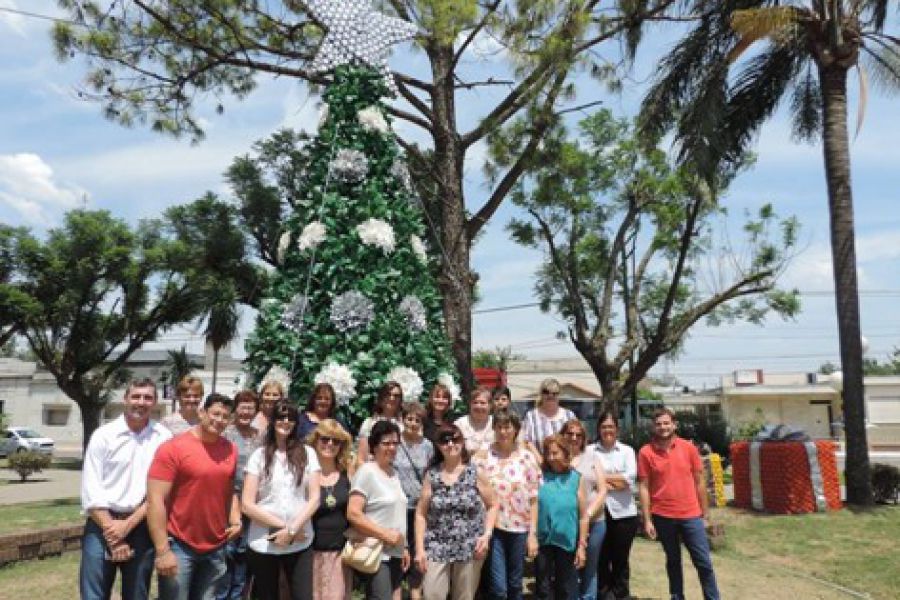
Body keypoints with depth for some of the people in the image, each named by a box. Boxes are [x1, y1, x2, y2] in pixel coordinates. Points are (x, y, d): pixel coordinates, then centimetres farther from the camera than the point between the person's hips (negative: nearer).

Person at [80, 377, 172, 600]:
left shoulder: (163, 437, -1)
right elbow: (91, 491, -5)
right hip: (102, 525, -1)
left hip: (141, 527, 1)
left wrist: (128, 525, -10)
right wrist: (112, 533, -10)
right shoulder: (103, 435, -2)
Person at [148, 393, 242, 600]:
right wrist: (163, 550, -18)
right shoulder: (173, 448, -13)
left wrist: (235, 520, 0)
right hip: (179, 546, -5)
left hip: (217, 548, 5)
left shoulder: (230, 450, 3)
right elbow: (156, 500, -15)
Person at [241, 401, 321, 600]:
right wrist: (283, 526, -11)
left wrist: (292, 530, -12)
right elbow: (247, 505, -5)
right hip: (263, 544, 0)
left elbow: (314, 498, 0)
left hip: (300, 544, 0)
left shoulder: (307, 453, 3)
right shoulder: (259, 455, 1)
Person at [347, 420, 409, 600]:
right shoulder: (367, 472, -12)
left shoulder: (394, 472, 12)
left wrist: (403, 547, 16)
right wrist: (385, 534, -18)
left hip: (395, 554, 8)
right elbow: (353, 513, -19)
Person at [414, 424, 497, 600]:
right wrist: (420, 548, -4)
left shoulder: (476, 473, -3)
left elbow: (492, 506, 5)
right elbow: (421, 514, 2)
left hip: (470, 548, 0)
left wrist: (487, 535, -8)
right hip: (437, 548, 1)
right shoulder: (432, 475, 0)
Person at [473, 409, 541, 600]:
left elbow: (534, 498, 1)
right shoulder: (483, 456, -2)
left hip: (519, 527, 1)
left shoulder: (527, 458, 0)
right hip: (492, 527, -1)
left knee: (515, 584, 14)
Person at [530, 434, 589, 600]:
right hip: (543, 541, 0)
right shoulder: (540, 476, -2)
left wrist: (582, 545, -2)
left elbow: (584, 515, -1)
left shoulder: (576, 478, -3)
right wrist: (532, 536, -11)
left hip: (568, 542, 0)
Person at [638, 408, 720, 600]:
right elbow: (644, 488, -3)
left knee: (704, 562, 4)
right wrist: (647, 520, -6)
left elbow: (699, 482, 5)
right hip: (663, 517, 0)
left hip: (691, 515, 0)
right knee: (673, 560, 14)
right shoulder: (646, 452, -5)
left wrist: (705, 514, 6)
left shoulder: (688, 448, -1)